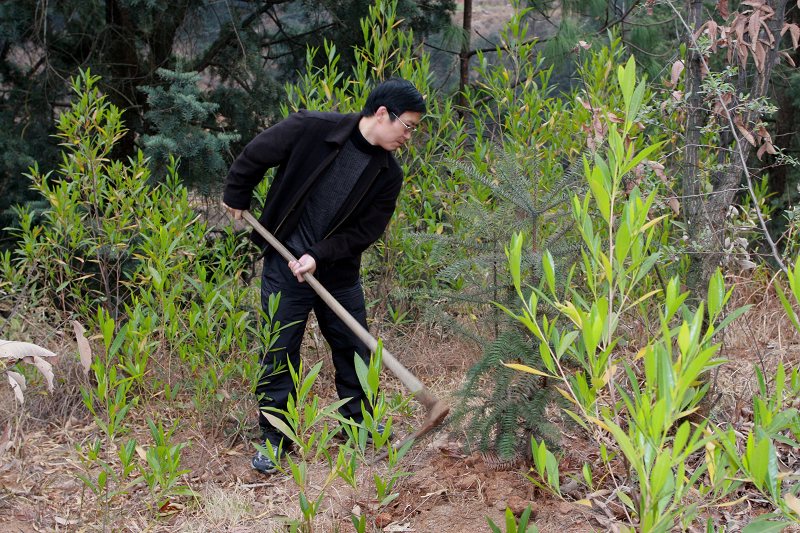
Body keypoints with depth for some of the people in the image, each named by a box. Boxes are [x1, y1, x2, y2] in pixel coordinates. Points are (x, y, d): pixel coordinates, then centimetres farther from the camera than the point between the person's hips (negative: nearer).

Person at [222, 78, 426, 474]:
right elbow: (255, 156, -5)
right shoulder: (310, 129, -18)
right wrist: (237, 197, 6)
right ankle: (274, 439, 13)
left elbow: (366, 231, -7)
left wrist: (320, 257, -18)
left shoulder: (388, 174, -6)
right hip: (285, 267, -4)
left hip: (339, 274, 4)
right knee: (279, 354, 1)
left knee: (355, 353, 11)